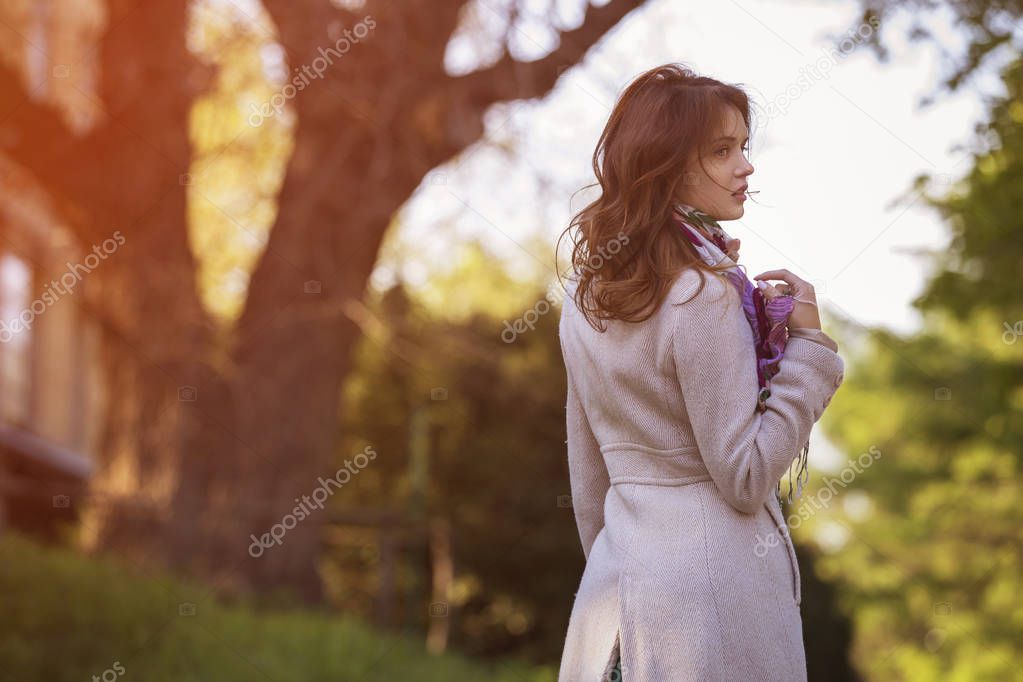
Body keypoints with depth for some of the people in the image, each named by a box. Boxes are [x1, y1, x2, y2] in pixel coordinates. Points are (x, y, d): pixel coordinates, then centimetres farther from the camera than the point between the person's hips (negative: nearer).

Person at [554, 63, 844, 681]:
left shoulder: (585, 293, 8)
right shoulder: (703, 293, -15)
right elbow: (746, 479, -15)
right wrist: (807, 345, -11)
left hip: (618, 576, 8)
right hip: (712, 579, -7)